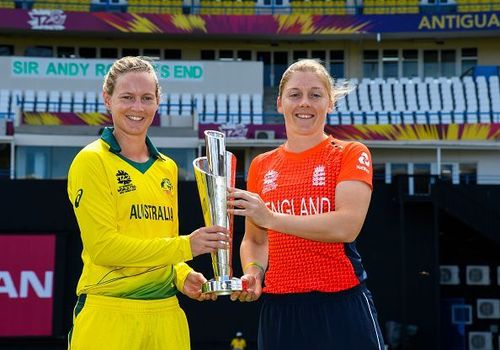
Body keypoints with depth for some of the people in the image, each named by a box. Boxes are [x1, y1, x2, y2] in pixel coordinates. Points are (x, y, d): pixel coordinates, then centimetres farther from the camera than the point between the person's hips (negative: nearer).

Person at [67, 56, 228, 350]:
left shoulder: (168, 168, 13)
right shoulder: (92, 161, -5)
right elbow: (103, 245, -13)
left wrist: (182, 276, 0)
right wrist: (185, 247, -15)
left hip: (166, 313, 5)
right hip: (108, 314, -5)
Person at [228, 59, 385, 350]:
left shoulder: (351, 154, 0)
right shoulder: (261, 166, 11)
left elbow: (347, 226, -15)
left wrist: (272, 218, -21)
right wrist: (253, 271, -4)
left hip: (341, 306, -3)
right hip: (279, 310, 4)